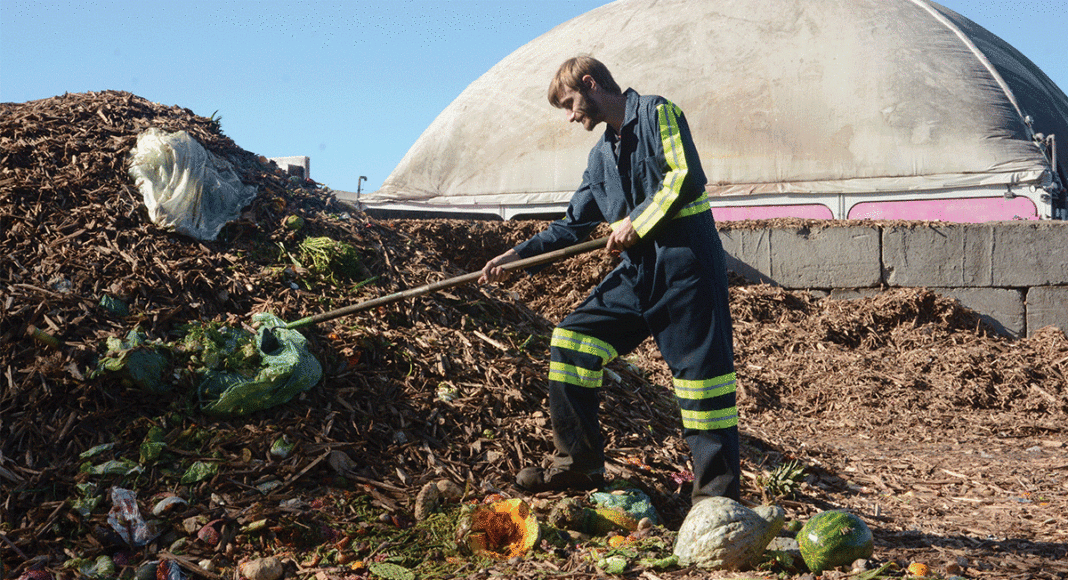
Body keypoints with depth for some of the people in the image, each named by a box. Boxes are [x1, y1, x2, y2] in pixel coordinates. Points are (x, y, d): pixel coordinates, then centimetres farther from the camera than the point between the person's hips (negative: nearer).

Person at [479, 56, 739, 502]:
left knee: (701, 370, -7)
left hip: (684, 265, -8)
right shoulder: (602, 155, 19)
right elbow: (572, 226, 22)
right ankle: (578, 464, 10)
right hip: (639, 270, 8)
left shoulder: (657, 112, -2)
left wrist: (637, 222, -10)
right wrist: (516, 255, 15)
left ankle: (717, 495, 0)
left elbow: (686, 177, -14)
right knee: (572, 339, 2)